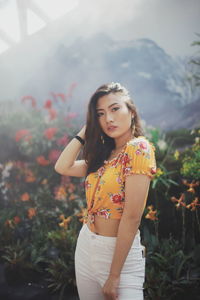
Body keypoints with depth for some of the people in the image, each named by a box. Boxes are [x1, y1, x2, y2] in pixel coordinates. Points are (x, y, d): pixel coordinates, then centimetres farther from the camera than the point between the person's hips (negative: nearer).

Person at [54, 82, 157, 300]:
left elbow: (132, 217, -21)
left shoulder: (138, 148, -18)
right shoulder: (104, 155, 8)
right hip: (86, 245, 8)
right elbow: (62, 167, 8)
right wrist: (86, 130, 5)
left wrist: (114, 275, -19)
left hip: (120, 252, -8)